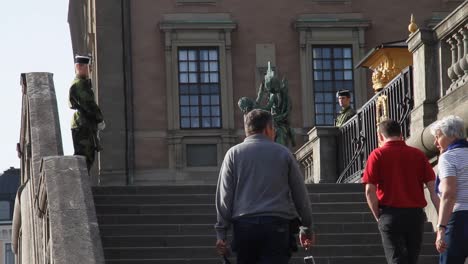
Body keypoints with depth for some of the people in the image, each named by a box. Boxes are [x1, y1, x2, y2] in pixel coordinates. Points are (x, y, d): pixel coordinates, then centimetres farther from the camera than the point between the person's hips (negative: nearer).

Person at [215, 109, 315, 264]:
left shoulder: (234, 154, 9)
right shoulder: (283, 153, 10)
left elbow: (224, 195, 3)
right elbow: (300, 194, 12)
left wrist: (221, 232, 4)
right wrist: (307, 228, 22)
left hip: (243, 225, 1)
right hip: (278, 225, -1)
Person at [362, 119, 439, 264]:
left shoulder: (377, 155, -2)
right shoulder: (418, 154, 5)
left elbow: (370, 191, -8)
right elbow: (433, 188, -1)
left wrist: (378, 216, 3)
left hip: (390, 214, -3)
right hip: (415, 214, 3)